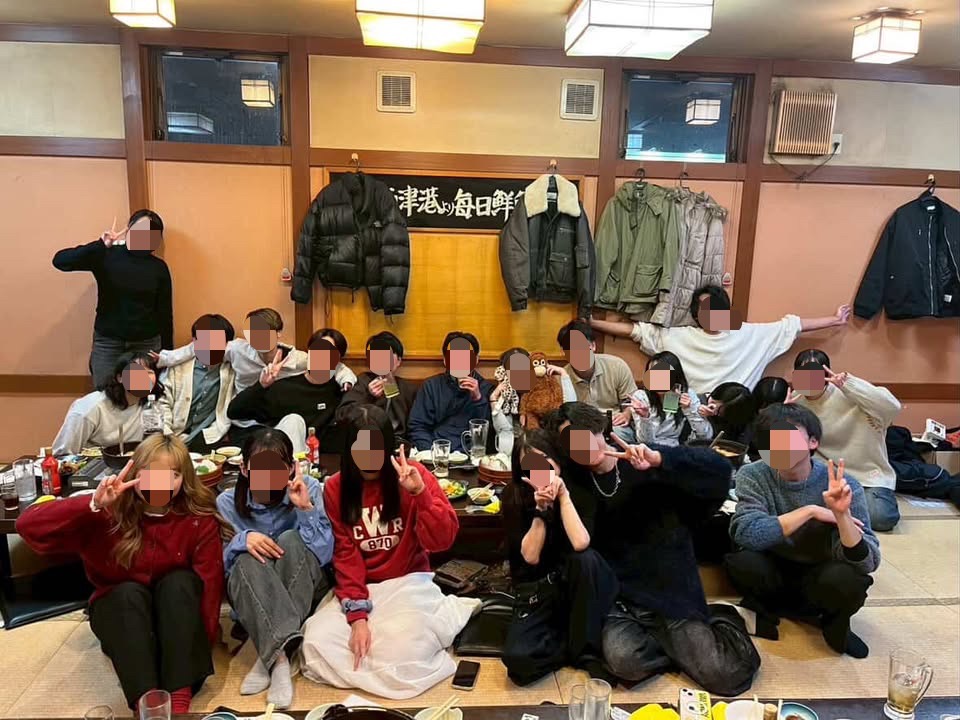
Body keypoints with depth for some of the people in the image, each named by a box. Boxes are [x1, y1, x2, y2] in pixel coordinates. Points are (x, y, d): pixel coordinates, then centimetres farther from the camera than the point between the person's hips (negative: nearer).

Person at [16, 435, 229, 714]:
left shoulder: (200, 520, -18)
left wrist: (199, 646, -28)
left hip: (178, 615, 0)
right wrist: (93, 505, -42)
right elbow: (28, 526, -28)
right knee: (129, 592, -30)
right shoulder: (109, 514, -19)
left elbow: (210, 585, -20)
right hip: (120, 610, 0)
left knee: (178, 581, -29)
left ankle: (180, 696, -32)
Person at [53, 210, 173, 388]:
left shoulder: (158, 267, -2)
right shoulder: (106, 256, -5)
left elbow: (165, 313, 1)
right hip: (107, 341, 0)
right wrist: (100, 245, -29)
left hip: (147, 343, 1)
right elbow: (60, 261, -17)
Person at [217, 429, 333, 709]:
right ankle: (280, 657, -41)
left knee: (291, 540, -29)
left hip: (306, 589, 0)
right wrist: (243, 539, -30)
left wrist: (306, 508, -29)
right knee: (249, 560, -31)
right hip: (252, 595, 1)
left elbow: (324, 555, -17)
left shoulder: (308, 489, -11)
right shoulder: (227, 502, -7)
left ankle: (270, 658, -30)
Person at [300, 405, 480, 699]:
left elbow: (441, 541, -15)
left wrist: (419, 492, -30)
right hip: (360, 588, 4)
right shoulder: (335, 488, -2)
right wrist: (357, 615, -16)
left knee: (400, 653, -29)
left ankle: (447, 613, 4)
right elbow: (345, 554, -5)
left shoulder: (413, 475, -9)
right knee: (317, 643, -20)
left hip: (409, 581, -3)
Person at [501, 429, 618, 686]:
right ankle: (578, 642, 0)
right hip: (538, 591, 0)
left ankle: (587, 651, -17)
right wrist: (540, 508, -23)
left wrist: (563, 494, -24)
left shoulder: (578, 488, -11)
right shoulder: (514, 497, -7)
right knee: (518, 660, -28)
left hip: (578, 586, 0)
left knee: (586, 558, -36)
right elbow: (531, 556, -14)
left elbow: (580, 544, -28)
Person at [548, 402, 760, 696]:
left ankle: (721, 621, 20)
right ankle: (686, 647, 4)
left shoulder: (650, 468, -4)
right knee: (625, 661, -28)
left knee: (726, 676, -14)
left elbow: (720, 469, -15)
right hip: (618, 600, 2)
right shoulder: (574, 482, 3)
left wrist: (658, 460, -27)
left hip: (671, 592, -1)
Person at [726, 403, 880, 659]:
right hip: (774, 575, 0)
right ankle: (762, 612, 3)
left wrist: (842, 515, -40)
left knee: (845, 578, -34)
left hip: (819, 580, 0)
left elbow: (867, 563, -23)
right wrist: (810, 511, -31)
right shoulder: (752, 476, -16)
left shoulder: (844, 486, -17)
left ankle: (835, 624, 3)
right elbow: (744, 532, -31)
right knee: (742, 561, -32)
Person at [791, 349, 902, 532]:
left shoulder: (848, 394, -15)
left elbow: (893, 407, -30)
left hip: (868, 476, -3)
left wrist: (847, 381, -34)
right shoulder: (795, 400, -1)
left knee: (881, 517, -27)